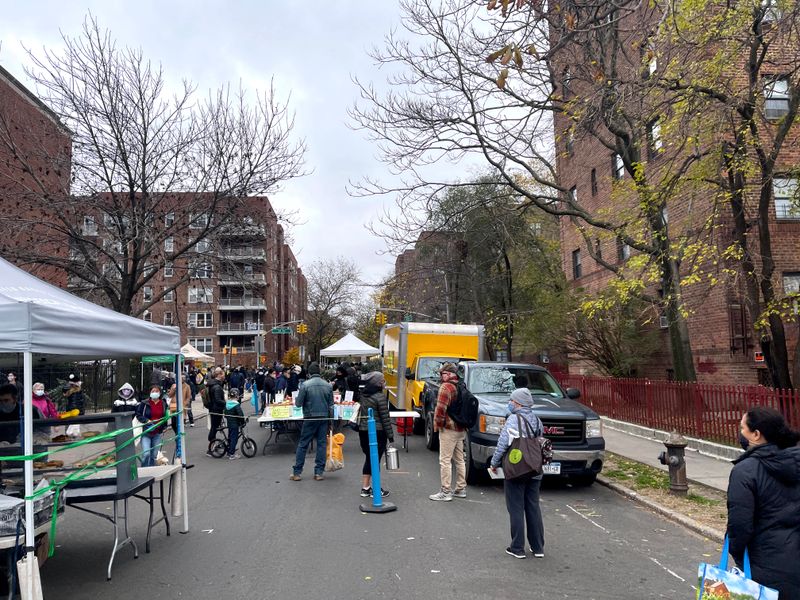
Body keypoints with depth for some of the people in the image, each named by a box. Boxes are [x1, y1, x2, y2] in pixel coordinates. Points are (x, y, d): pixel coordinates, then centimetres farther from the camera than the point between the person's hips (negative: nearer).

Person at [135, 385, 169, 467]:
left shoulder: (164, 404, 8)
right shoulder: (144, 403, -3)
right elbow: (138, 415, 1)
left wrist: (164, 427, 12)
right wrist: (146, 421, -13)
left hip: (158, 433, 3)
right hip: (146, 433, -3)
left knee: (154, 455, 8)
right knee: (146, 454, -15)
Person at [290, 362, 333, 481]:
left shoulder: (306, 385, -10)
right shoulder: (328, 385, 1)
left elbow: (298, 403, -7)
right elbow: (331, 405, 5)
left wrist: (296, 400, 15)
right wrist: (330, 421, 13)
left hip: (310, 418, -3)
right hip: (324, 418, 3)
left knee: (302, 445, 5)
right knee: (322, 444, 8)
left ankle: (296, 472, 8)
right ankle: (319, 472, 9)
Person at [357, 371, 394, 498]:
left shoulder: (363, 396, 7)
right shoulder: (380, 396, -15)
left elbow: (361, 413, 11)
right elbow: (385, 418, -14)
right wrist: (391, 436, -10)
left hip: (363, 431, 7)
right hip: (377, 432, -7)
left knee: (368, 459, 15)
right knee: (376, 460, 2)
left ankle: (365, 488, 20)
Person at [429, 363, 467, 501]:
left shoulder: (446, 387, -16)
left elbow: (441, 408, -21)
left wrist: (437, 424, -9)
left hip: (448, 429, -9)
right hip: (461, 429, 9)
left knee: (445, 460, -4)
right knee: (459, 460, 16)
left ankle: (446, 492, -2)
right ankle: (461, 489, 24)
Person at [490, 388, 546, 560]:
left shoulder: (513, 420, -13)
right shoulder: (537, 420, 7)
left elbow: (503, 444, -14)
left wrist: (494, 463, -3)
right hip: (535, 472, 6)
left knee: (516, 509, 2)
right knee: (533, 508, 13)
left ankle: (517, 548, 6)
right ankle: (538, 547, 18)